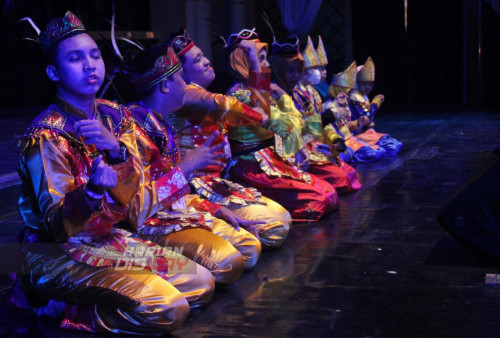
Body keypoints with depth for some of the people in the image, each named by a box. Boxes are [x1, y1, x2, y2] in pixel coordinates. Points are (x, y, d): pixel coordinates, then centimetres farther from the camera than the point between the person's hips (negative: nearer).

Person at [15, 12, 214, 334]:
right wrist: (94, 187, -42)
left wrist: (116, 150, -31)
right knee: (168, 308, -23)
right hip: (59, 252, -8)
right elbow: (56, 223, -22)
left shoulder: (113, 115, 3)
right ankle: (58, 306, -5)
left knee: (202, 283, 2)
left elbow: (129, 191, -8)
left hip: (107, 238, 8)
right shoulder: (47, 134, -18)